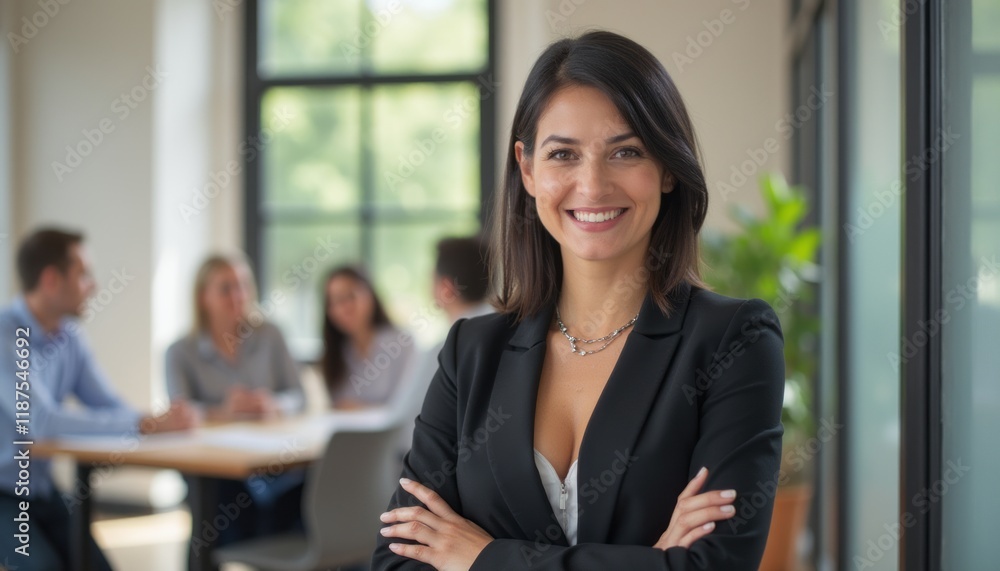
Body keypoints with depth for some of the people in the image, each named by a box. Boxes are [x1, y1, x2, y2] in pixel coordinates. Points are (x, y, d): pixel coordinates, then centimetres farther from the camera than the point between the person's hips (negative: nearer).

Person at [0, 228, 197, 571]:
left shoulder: (68, 336, 4)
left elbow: (109, 406, 3)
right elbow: (41, 421, -32)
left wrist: (160, 421, -21)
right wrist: (147, 424, -34)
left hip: (39, 490, 7)